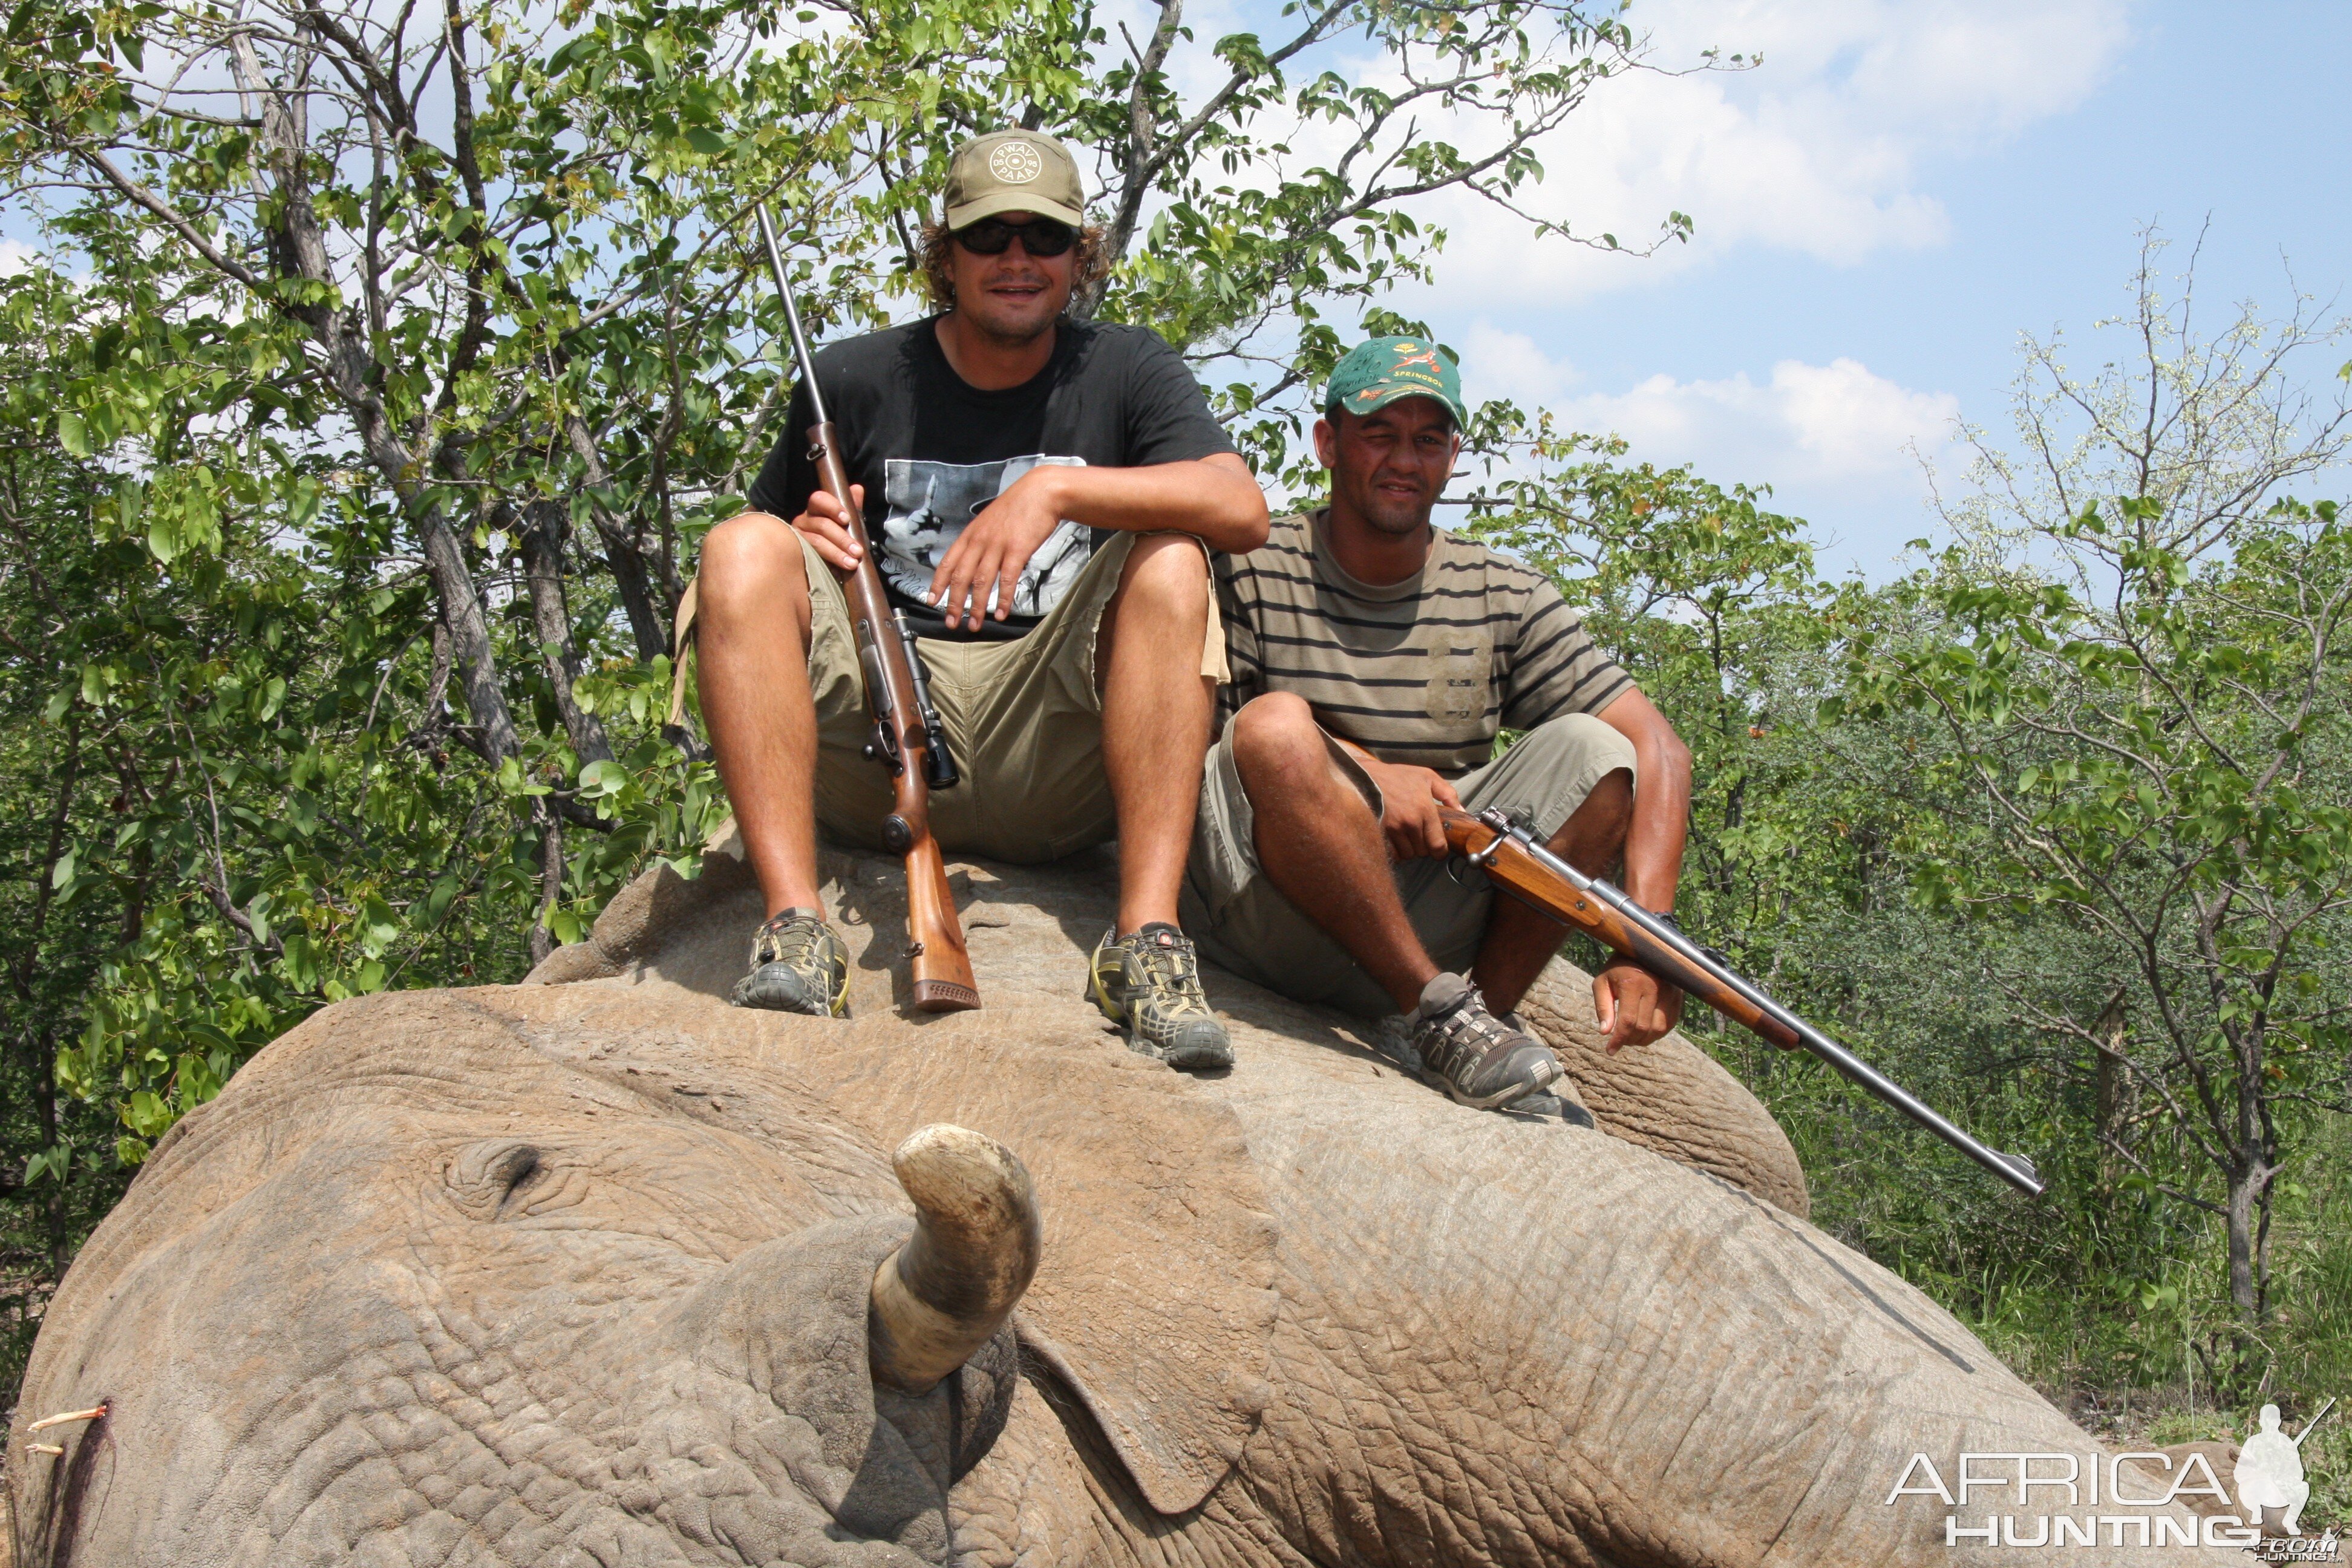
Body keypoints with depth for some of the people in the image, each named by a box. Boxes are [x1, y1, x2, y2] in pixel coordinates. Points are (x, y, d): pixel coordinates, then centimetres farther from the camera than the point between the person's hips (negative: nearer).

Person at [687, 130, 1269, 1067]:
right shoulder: (855, 381, 9)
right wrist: (806, 544, -9)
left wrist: (1056, 488, -22)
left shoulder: (1125, 373, 8)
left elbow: (1243, 509, -11)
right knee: (741, 547, -20)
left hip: (1048, 768, -1)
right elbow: (744, 588, 14)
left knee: (1170, 564, -23)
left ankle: (1148, 938, -33)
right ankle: (796, 927, -32)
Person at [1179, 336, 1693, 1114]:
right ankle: (1441, 1013, -23)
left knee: (1591, 752, -14)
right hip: (1272, 922, -3)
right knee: (1276, 726, -31)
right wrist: (1367, 773, -20)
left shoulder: (1501, 597, 7)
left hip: (1431, 923, 3)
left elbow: (1659, 749, 0)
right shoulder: (1251, 573, 1)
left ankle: (1489, 1011, -10)